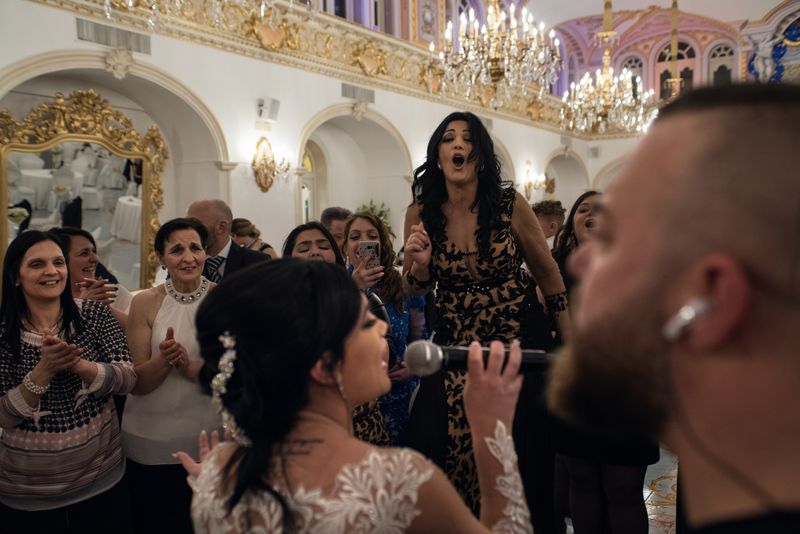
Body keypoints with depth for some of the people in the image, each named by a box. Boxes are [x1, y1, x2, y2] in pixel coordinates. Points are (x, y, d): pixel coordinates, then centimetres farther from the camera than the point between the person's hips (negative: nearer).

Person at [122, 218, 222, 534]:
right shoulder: (145, 303, -6)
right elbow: (138, 383, -7)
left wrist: (190, 367, -23)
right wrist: (163, 359, -26)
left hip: (209, 438, 0)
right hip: (150, 443, 0)